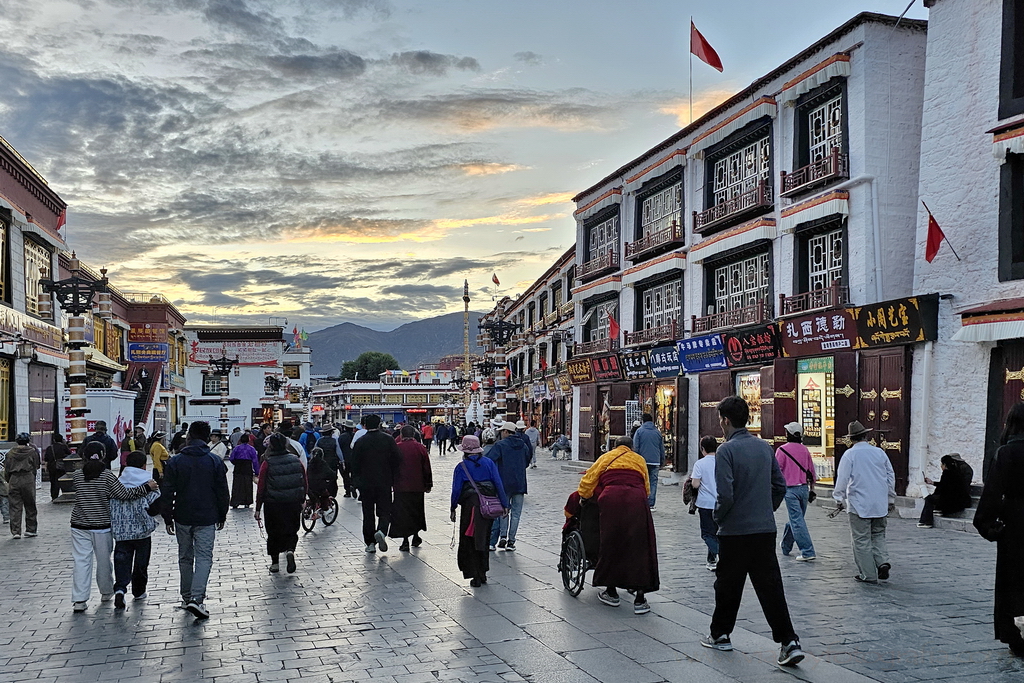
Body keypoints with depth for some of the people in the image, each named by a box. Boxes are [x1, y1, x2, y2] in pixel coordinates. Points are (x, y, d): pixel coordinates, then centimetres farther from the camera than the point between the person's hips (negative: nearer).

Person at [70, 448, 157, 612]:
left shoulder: (77, 476, -2)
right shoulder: (107, 476, -11)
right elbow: (124, 494, -14)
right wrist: (147, 487, -8)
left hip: (79, 526, 1)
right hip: (102, 526, -1)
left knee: (81, 562, 2)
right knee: (103, 560, 14)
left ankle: (79, 600, -3)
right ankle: (106, 592, 31)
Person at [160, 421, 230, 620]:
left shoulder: (175, 462, -3)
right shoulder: (215, 462, -4)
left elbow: (167, 493, -1)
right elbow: (222, 492, 0)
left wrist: (168, 518, 7)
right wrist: (222, 516, 12)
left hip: (182, 518, 2)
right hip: (206, 519, -2)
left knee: (185, 558, 16)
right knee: (204, 558, -1)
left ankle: (186, 597, 25)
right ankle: (197, 599, -16)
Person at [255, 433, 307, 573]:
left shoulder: (267, 463, -8)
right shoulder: (296, 460, 0)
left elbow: (261, 487, -7)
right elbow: (304, 482, 6)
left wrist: (258, 509, 0)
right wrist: (302, 501, 19)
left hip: (273, 504, -2)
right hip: (294, 504, 2)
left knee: (273, 533, 15)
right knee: (291, 531, 14)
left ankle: (275, 562, 19)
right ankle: (290, 550, -13)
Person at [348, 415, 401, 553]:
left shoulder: (360, 442, -2)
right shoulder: (388, 439, -2)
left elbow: (354, 465, -1)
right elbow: (397, 460, -2)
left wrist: (357, 481, 11)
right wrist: (393, 479, 8)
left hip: (366, 484, 0)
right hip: (385, 483, 0)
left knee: (368, 514, 9)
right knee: (385, 511, 7)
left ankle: (370, 543, 9)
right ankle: (381, 531, -20)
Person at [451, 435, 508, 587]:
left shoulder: (461, 467, -3)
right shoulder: (489, 463, 5)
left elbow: (456, 489, -5)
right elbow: (498, 484, 1)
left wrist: (453, 509, 5)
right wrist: (504, 504, 3)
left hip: (470, 506, -4)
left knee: (470, 542, 8)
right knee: (484, 540, 19)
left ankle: (476, 577, 5)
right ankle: (483, 573, 25)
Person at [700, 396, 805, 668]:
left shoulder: (726, 450, -14)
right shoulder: (765, 447, 7)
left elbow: (725, 494, -19)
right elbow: (780, 486, 12)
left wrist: (718, 517, -2)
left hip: (735, 532, -5)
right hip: (766, 529, 5)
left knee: (728, 585, 11)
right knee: (770, 585, 6)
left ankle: (720, 635, 25)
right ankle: (789, 642, 0)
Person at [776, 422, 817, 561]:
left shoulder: (782, 450, -8)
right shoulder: (804, 450, 8)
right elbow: (811, 472, 12)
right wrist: (811, 490, 20)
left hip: (791, 489, -6)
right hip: (804, 488, 6)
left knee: (797, 521, -5)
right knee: (795, 519, 16)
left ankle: (807, 552, -10)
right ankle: (785, 548, 30)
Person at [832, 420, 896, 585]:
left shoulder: (849, 454, -7)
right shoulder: (879, 452, 6)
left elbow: (842, 478, -8)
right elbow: (891, 476, 13)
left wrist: (839, 498, 5)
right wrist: (891, 499, 23)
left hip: (859, 504, -4)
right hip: (880, 504, 4)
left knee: (862, 540, 2)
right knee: (878, 535, 18)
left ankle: (868, 574, 4)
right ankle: (883, 561, -3)